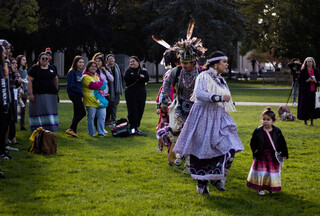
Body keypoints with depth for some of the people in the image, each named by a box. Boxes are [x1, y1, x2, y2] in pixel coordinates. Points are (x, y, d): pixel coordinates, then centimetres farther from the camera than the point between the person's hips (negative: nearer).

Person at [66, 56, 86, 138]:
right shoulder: (72, 72, -12)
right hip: (75, 95, -9)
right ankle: (71, 129, -8)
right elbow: (70, 85, -18)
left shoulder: (80, 72, 14)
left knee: (77, 114, 10)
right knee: (82, 113, -11)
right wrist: (80, 92, -16)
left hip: (78, 95, 9)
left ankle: (73, 131, 14)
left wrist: (81, 92, 7)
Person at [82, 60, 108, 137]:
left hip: (100, 100, 6)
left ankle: (101, 132, 8)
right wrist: (101, 84, -3)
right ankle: (91, 133, 10)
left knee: (102, 117, 2)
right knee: (91, 117, -1)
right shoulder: (85, 77, -4)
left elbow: (104, 85, 7)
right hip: (91, 101, -6)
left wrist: (96, 84, -9)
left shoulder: (97, 76, 20)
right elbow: (93, 85, -17)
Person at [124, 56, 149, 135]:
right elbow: (126, 78, -14)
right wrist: (139, 76, -13)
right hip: (131, 94, -2)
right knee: (132, 111, -8)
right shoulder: (128, 71, 8)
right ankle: (132, 128, -5)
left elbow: (146, 78, -8)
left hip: (141, 94, 2)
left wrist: (135, 78, -14)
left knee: (140, 111, 3)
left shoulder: (143, 71, 13)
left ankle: (136, 127, 13)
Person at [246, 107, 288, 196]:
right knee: (260, 173, 1)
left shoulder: (277, 131, -2)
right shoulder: (258, 131, -4)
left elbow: (282, 143, 6)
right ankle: (260, 188, 14)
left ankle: (271, 188, 25)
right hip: (261, 156, -1)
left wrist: (284, 154, 2)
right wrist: (255, 149, -13)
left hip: (273, 156, 1)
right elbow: (253, 142, 3)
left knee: (272, 173, 7)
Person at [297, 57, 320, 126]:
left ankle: (312, 121, 10)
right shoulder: (303, 71, 1)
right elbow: (300, 81, -3)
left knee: (313, 106, 1)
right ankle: (305, 121, 7)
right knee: (305, 106, -4)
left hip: (313, 91, 3)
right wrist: (307, 81, -17)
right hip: (305, 91, -3)